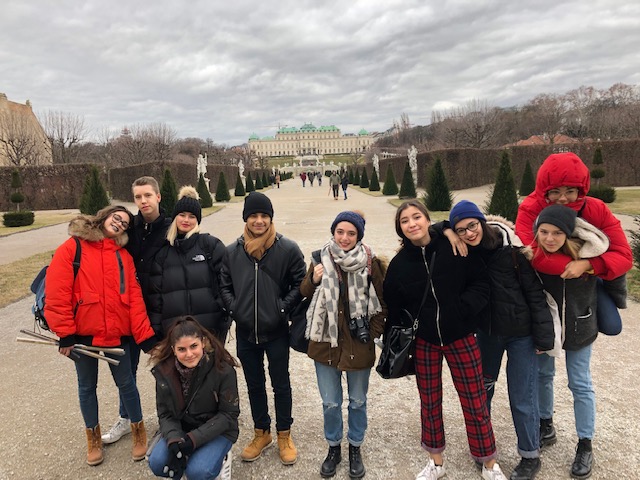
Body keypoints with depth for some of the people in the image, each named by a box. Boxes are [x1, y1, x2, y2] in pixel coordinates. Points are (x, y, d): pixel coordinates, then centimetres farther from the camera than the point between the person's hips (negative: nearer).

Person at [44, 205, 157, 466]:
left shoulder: (124, 256, 4)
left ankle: (138, 430, 33)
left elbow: (134, 297, -1)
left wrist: (145, 335, -7)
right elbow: (57, 293, -11)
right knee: (87, 386, 16)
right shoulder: (71, 248, -5)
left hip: (117, 334, 2)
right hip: (83, 334, -1)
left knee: (126, 383, 12)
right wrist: (65, 334, -13)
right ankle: (93, 436, 36)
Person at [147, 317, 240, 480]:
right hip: (181, 429, 4)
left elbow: (229, 414, -15)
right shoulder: (164, 370, -12)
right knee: (157, 463, -20)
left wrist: (193, 439, -23)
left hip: (217, 431, -3)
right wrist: (175, 441, -24)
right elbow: (165, 414, -5)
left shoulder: (223, 369, -23)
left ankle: (220, 459, 7)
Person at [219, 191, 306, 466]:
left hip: (276, 332, -3)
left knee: (281, 384, 13)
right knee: (254, 385, 18)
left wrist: (283, 307, -12)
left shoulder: (288, 249, -10)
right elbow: (224, 285, 8)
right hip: (245, 333, 3)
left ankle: (284, 435, 32)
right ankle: (261, 433, 38)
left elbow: (300, 283, -4)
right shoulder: (232, 252, -1)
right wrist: (234, 308, -4)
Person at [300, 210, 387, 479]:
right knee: (330, 403, 14)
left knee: (357, 401, 17)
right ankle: (333, 447, 37)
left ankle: (355, 448, 39)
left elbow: (382, 302, 1)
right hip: (325, 343, 1)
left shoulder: (371, 263, -9)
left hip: (359, 345, -1)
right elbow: (305, 295, 7)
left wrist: (373, 332, -5)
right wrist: (313, 280, -13)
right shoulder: (321, 260, -3)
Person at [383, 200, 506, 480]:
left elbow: (481, 282, -5)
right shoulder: (400, 263, -6)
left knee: (474, 402, 8)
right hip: (423, 341, 2)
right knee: (429, 402, 14)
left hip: (461, 337, -1)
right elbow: (393, 306, 1)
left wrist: (463, 308, -19)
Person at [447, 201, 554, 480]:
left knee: (522, 398, 6)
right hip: (486, 330, 5)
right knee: (481, 388, 20)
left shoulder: (510, 247, -21)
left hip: (520, 333, -5)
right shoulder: (463, 252, -9)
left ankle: (530, 457, 30)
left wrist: (543, 336, -13)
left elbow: (534, 291, -16)